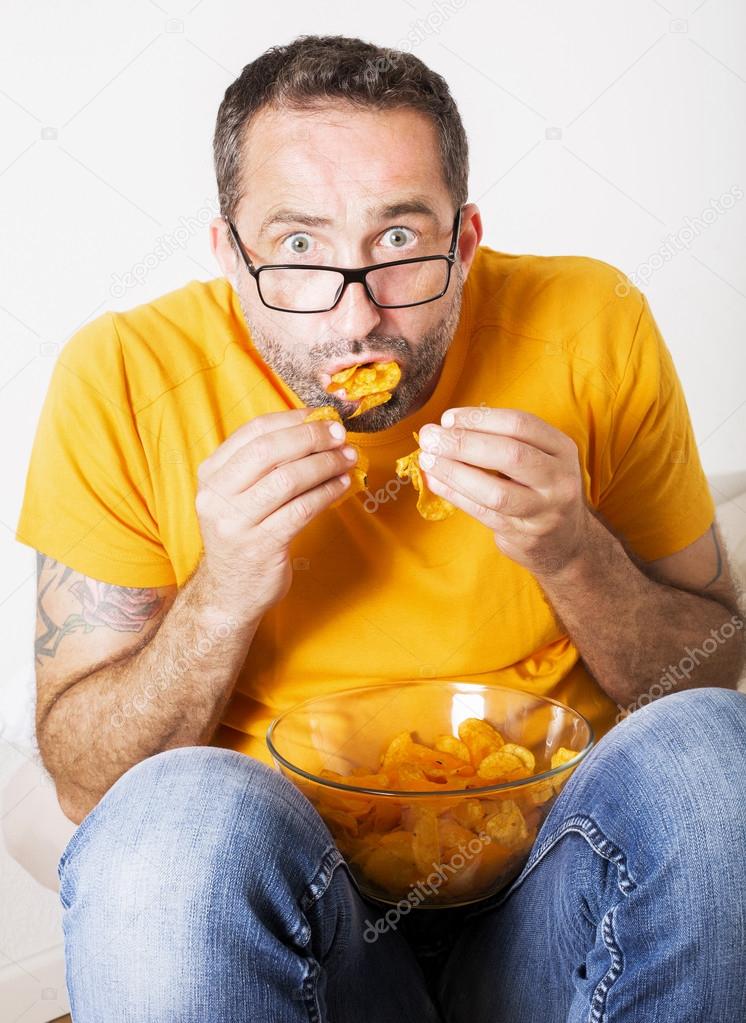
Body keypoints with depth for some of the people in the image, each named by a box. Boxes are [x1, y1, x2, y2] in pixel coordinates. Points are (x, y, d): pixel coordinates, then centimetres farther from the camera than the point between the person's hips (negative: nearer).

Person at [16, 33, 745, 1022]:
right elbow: (85, 785, -7)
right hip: (269, 880, -1)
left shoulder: (589, 328, -8)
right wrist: (222, 596, -24)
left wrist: (574, 553, -20)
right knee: (179, 812, -32)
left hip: (553, 878, 2)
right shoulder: (124, 377, -10)